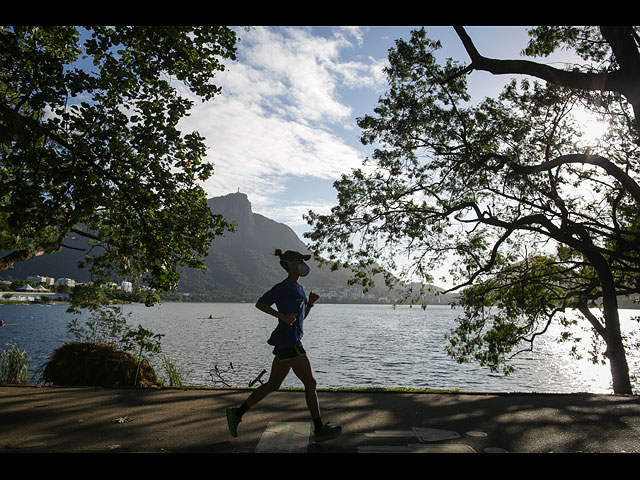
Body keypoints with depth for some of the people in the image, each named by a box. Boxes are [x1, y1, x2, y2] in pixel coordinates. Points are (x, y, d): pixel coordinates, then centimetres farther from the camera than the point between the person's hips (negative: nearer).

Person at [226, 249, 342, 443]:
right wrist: (282, 316, -17)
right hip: (288, 342, -10)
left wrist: (310, 302, 7)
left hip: (288, 343, 10)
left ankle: (237, 412, 19)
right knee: (310, 383, -1)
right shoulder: (283, 287, -9)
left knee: (272, 385, 13)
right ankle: (319, 429, 10)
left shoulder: (298, 288, 19)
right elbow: (260, 303, -7)